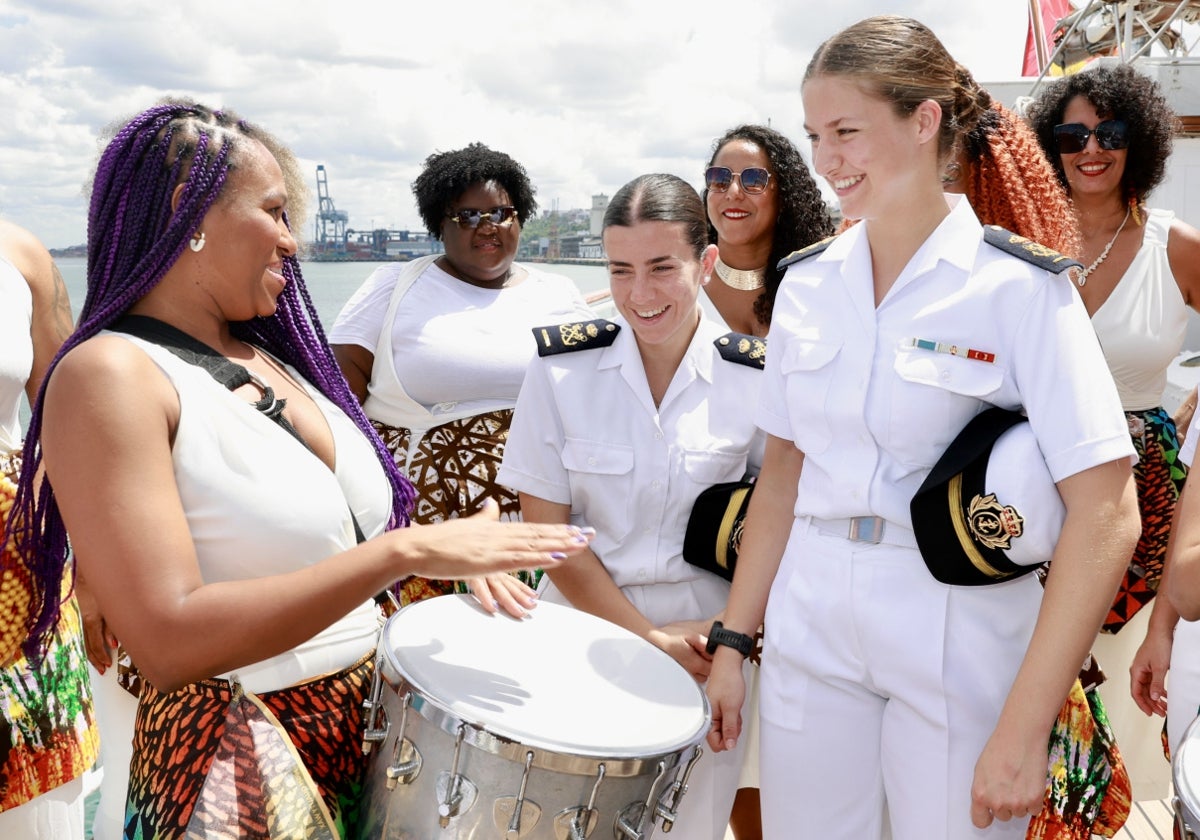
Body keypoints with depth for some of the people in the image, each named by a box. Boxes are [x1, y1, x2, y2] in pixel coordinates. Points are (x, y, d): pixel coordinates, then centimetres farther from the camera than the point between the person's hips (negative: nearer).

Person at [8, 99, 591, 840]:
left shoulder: (270, 358, 5)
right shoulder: (109, 377, -18)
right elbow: (170, 643, -27)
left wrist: (454, 560, -4)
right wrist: (407, 551, -29)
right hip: (237, 767, -7)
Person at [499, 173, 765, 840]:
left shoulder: (756, 378, -6)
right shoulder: (562, 367, -7)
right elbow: (546, 527, -6)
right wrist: (650, 639, -10)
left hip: (709, 642, 0)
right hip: (584, 626, 0)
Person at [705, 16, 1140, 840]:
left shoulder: (1019, 285, -11)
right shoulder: (807, 283, 4)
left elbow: (1106, 514, -16)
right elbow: (783, 471, 8)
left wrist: (1024, 728, -20)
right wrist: (733, 640, 5)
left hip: (959, 640, -3)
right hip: (810, 628, 4)